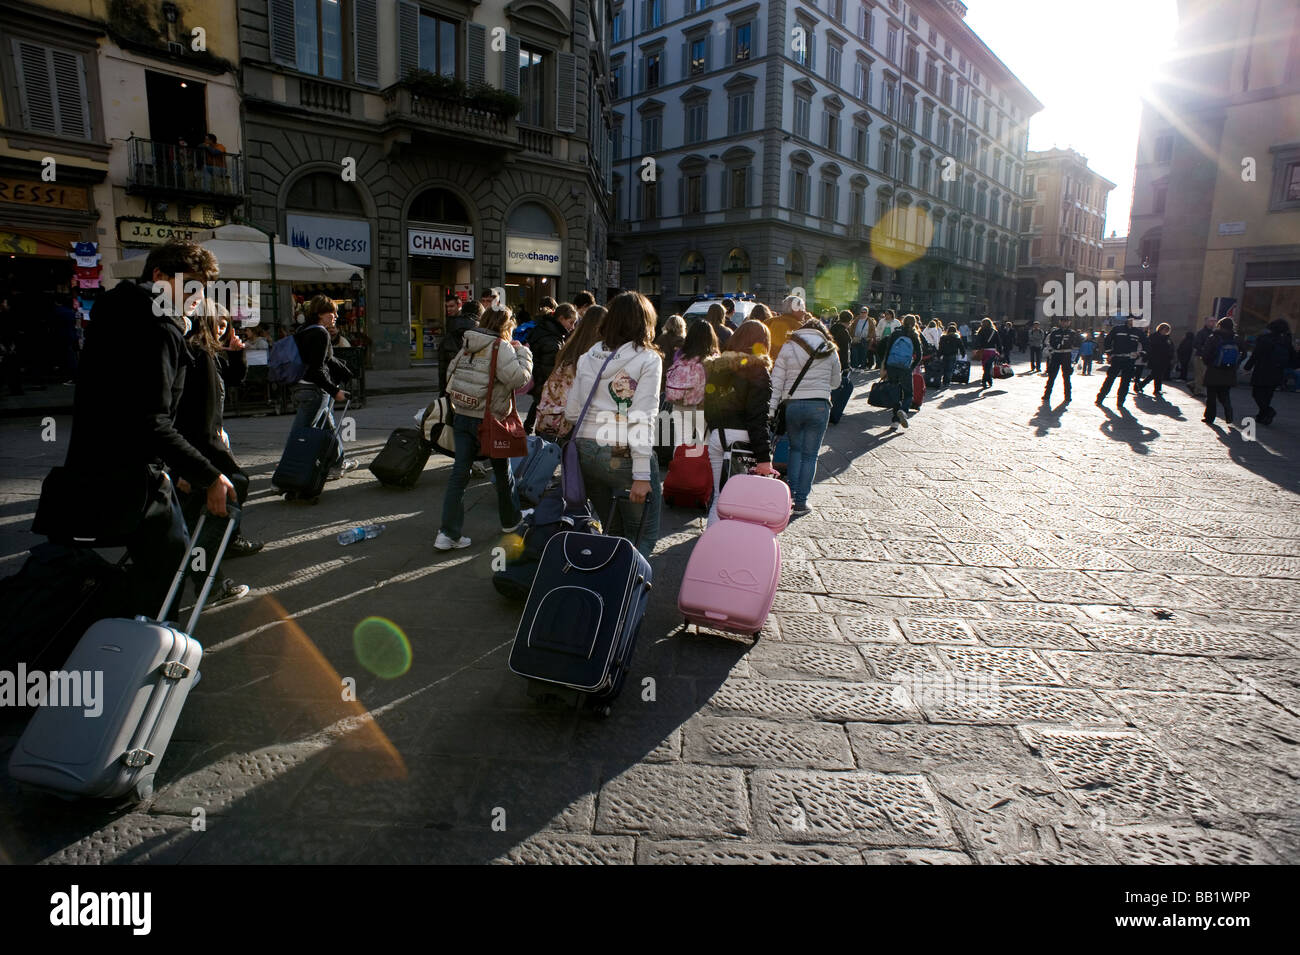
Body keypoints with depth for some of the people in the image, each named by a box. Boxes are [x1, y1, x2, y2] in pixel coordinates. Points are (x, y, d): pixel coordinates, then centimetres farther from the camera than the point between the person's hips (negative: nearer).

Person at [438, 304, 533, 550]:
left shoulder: (468, 345, 9)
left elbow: (450, 373, 14)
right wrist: (523, 353, -5)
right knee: (502, 470, 15)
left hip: (462, 417, 5)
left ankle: (447, 533, -1)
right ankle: (511, 520, 33)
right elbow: (518, 377, -20)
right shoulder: (501, 347, -11)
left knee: (459, 472, 3)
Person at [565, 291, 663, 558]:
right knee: (643, 537, 6)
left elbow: (572, 412, 8)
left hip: (586, 453, 6)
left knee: (613, 531, 20)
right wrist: (641, 474, -14)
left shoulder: (588, 357, 9)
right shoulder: (648, 359, -5)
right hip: (624, 456, -5)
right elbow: (641, 418, -13)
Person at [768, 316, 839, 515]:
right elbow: (835, 382, 15)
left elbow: (776, 381, -1)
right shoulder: (830, 351, 6)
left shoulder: (788, 347, 4)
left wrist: (771, 408, -1)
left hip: (793, 405, 1)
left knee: (795, 448, 19)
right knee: (810, 454, 6)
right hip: (819, 405, 0)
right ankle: (801, 501, 6)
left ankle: (791, 491, 7)